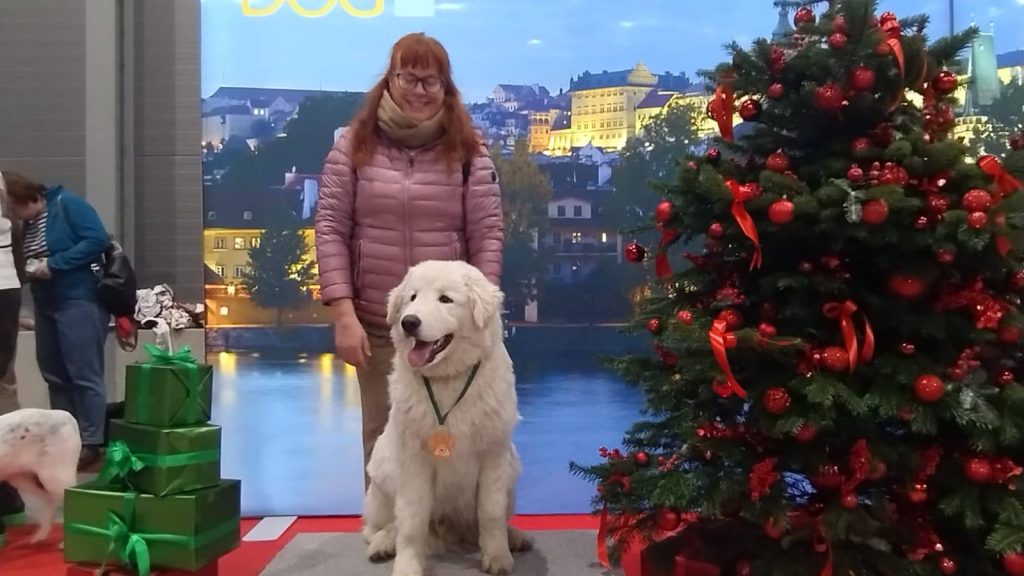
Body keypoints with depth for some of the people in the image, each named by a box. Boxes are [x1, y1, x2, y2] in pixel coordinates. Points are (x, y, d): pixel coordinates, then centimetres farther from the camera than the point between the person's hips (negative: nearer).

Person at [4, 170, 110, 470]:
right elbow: (32, 260, 20)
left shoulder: (67, 204, -9)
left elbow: (98, 240, -18)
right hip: (46, 304, 9)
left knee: (84, 374, -5)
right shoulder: (28, 223, 13)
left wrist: (54, 264, -18)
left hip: (80, 300, -9)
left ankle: (90, 443, 0)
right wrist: (29, 270, -4)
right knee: (55, 374, 12)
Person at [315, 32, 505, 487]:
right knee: (382, 440, 12)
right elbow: (330, 229, -1)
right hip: (376, 323, 1)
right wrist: (343, 313, -9)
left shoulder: (468, 151, 2)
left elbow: (488, 236, 0)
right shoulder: (354, 145, 2)